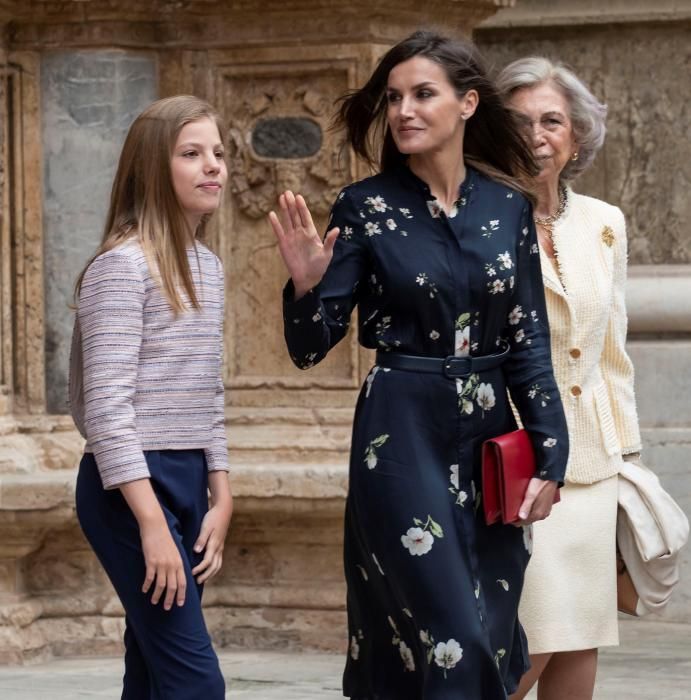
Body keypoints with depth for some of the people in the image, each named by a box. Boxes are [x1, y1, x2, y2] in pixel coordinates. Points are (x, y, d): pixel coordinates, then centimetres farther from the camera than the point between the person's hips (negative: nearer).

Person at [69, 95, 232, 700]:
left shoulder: (208, 267, 14)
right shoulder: (123, 265, -12)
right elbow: (106, 406, -17)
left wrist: (221, 500, 12)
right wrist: (152, 525, -21)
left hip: (188, 481, 8)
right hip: (130, 488, -8)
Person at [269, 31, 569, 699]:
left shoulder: (508, 208, 5)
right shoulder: (366, 208, -4)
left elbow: (529, 343, 7)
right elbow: (310, 348, -5)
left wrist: (549, 455, 0)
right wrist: (306, 284, -25)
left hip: (490, 439, 4)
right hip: (403, 441, -4)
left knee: (491, 639, 7)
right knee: (450, 644, -10)